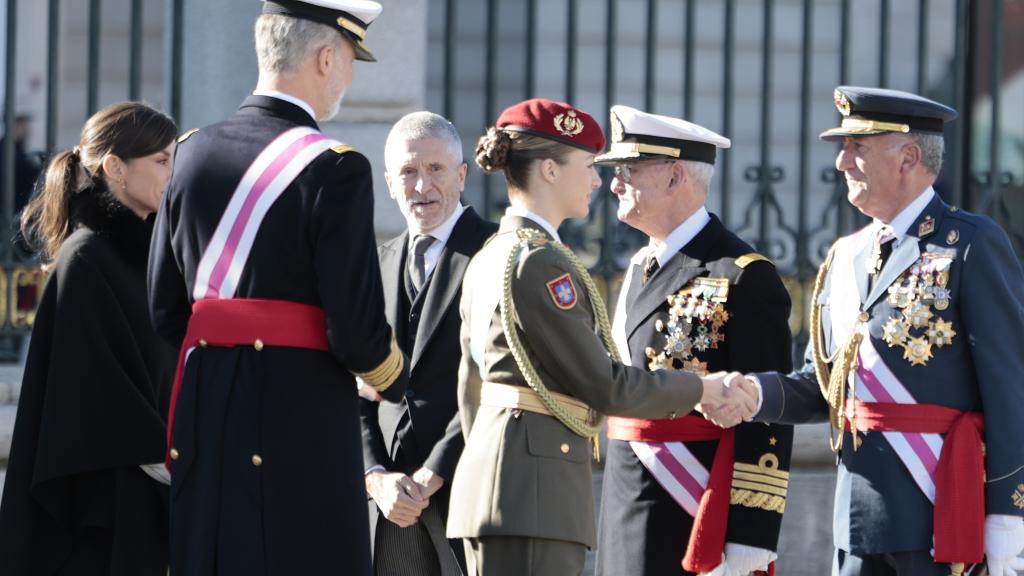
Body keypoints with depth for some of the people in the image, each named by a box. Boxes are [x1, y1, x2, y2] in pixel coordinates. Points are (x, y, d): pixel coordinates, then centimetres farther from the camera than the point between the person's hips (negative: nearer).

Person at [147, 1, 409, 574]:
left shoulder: (194, 152, 7)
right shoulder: (334, 169, -12)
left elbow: (165, 311, 10)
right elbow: (357, 329, -14)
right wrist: (394, 379, 6)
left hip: (203, 418, 6)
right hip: (302, 420, -6)